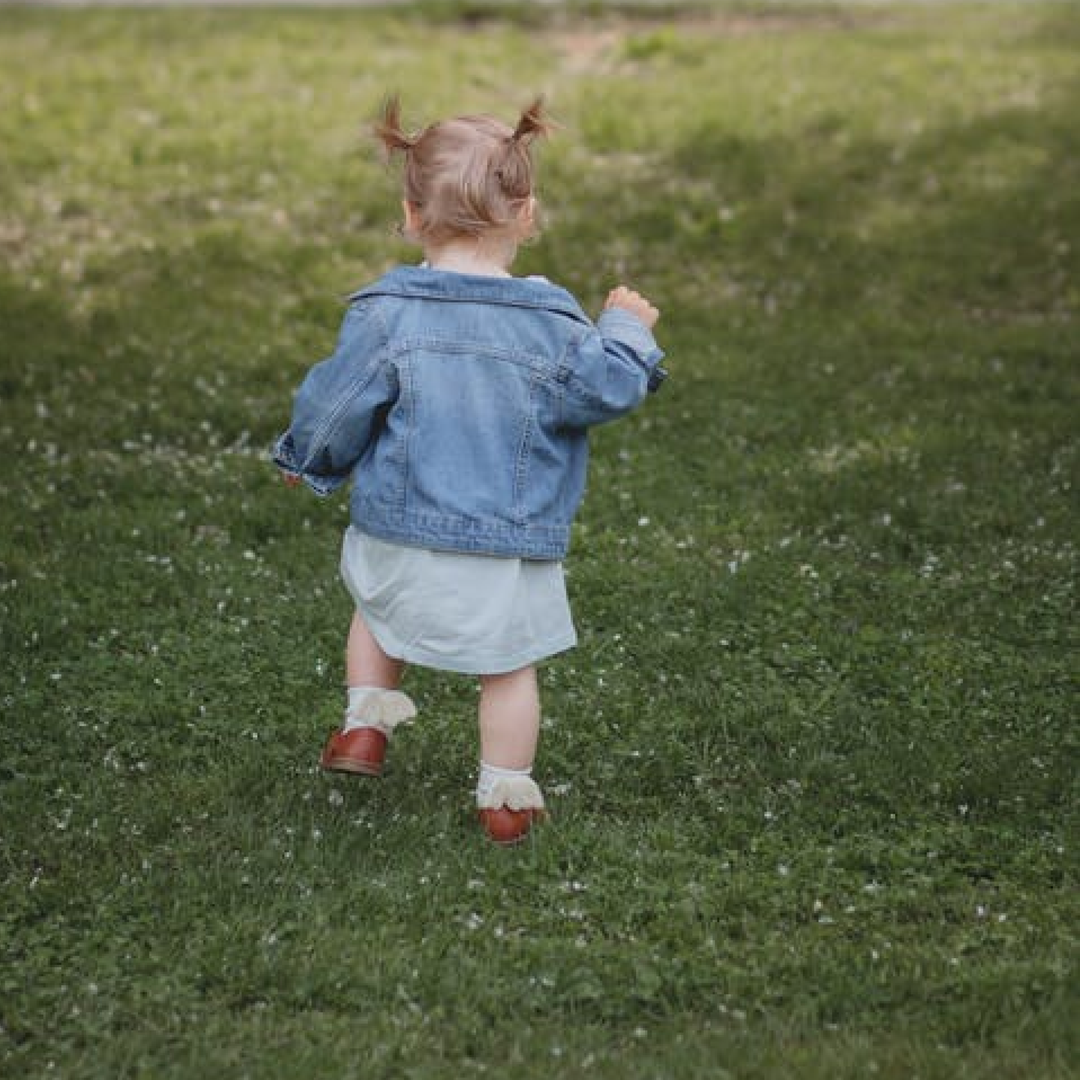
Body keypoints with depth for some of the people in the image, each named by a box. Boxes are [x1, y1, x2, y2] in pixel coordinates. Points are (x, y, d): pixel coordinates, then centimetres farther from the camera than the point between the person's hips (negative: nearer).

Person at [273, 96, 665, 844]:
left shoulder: (385, 313, -9)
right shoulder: (550, 323, -9)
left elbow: (335, 408, -4)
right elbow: (607, 387, -9)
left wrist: (306, 461, 16)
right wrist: (627, 331, 10)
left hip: (401, 537, 1)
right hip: (510, 551, -1)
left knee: (376, 612, 31)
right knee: (509, 669, 14)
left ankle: (366, 725, 27)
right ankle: (507, 799, 20)